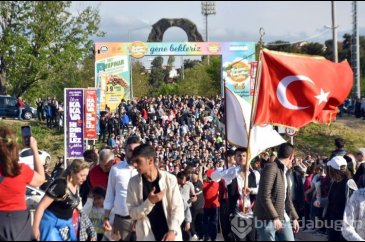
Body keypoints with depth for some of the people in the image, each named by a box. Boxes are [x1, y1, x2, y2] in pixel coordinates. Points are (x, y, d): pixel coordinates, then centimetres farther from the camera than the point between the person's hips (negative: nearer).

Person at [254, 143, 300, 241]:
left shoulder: (285, 171, 17)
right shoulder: (271, 168, -12)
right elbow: (264, 197, -20)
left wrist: (294, 217, 19)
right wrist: (275, 217, -22)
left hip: (283, 218, 9)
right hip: (267, 218, -9)